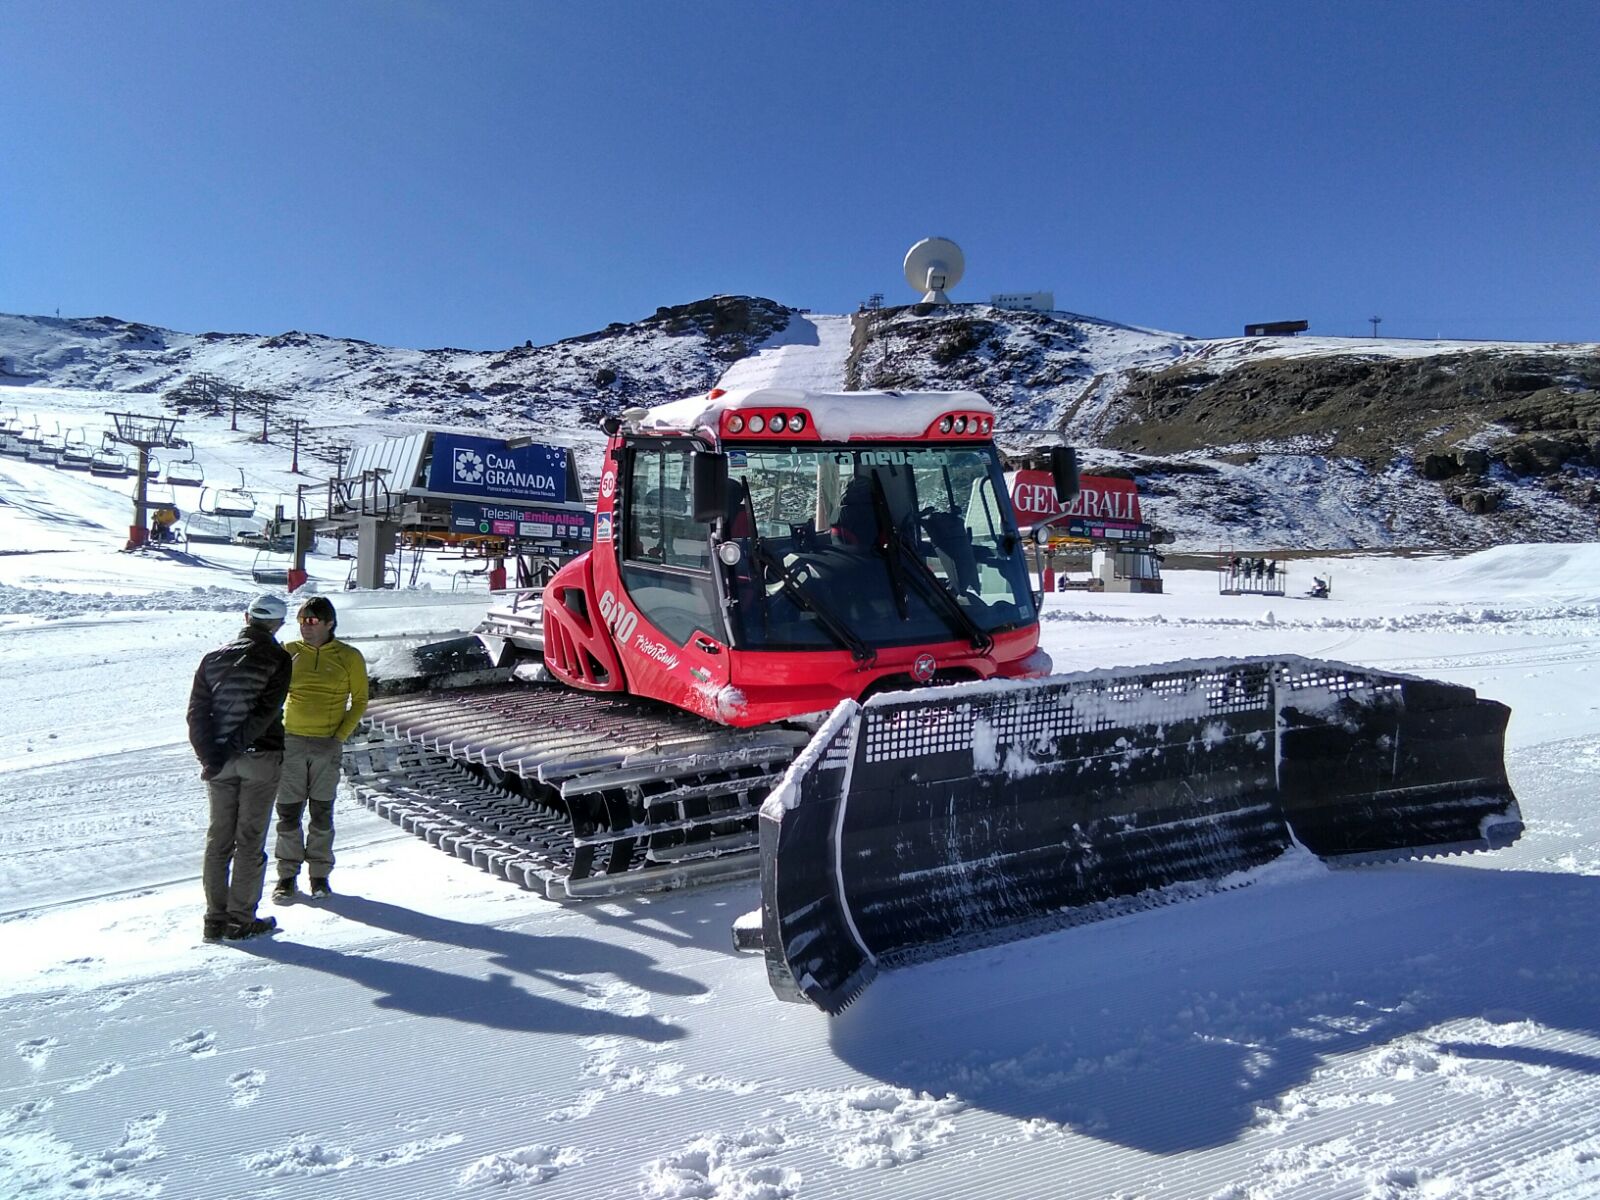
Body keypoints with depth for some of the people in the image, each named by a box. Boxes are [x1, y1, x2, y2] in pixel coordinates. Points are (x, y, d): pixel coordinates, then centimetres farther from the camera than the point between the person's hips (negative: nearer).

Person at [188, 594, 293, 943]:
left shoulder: (214, 658, 5)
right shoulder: (277, 659, -8)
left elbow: (197, 712, -1)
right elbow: (265, 712, -18)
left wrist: (210, 756, -5)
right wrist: (234, 746, -15)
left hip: (219, 761, 4)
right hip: (261, 758, -4)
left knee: (218, 839, 11)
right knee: (250, 839, 3)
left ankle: (215, 918, 15)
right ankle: (240, 919, 8)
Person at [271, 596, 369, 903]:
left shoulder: (348, 657, -1)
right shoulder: (289, 652, 3)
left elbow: (359, 700, 1)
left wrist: (339, 736, -7)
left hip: (328, 745, -1)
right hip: (291, 742, 1)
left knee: (321, 812, 6)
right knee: (288, 811, 3)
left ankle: (319, 875, 18)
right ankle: (287, 875, 14)